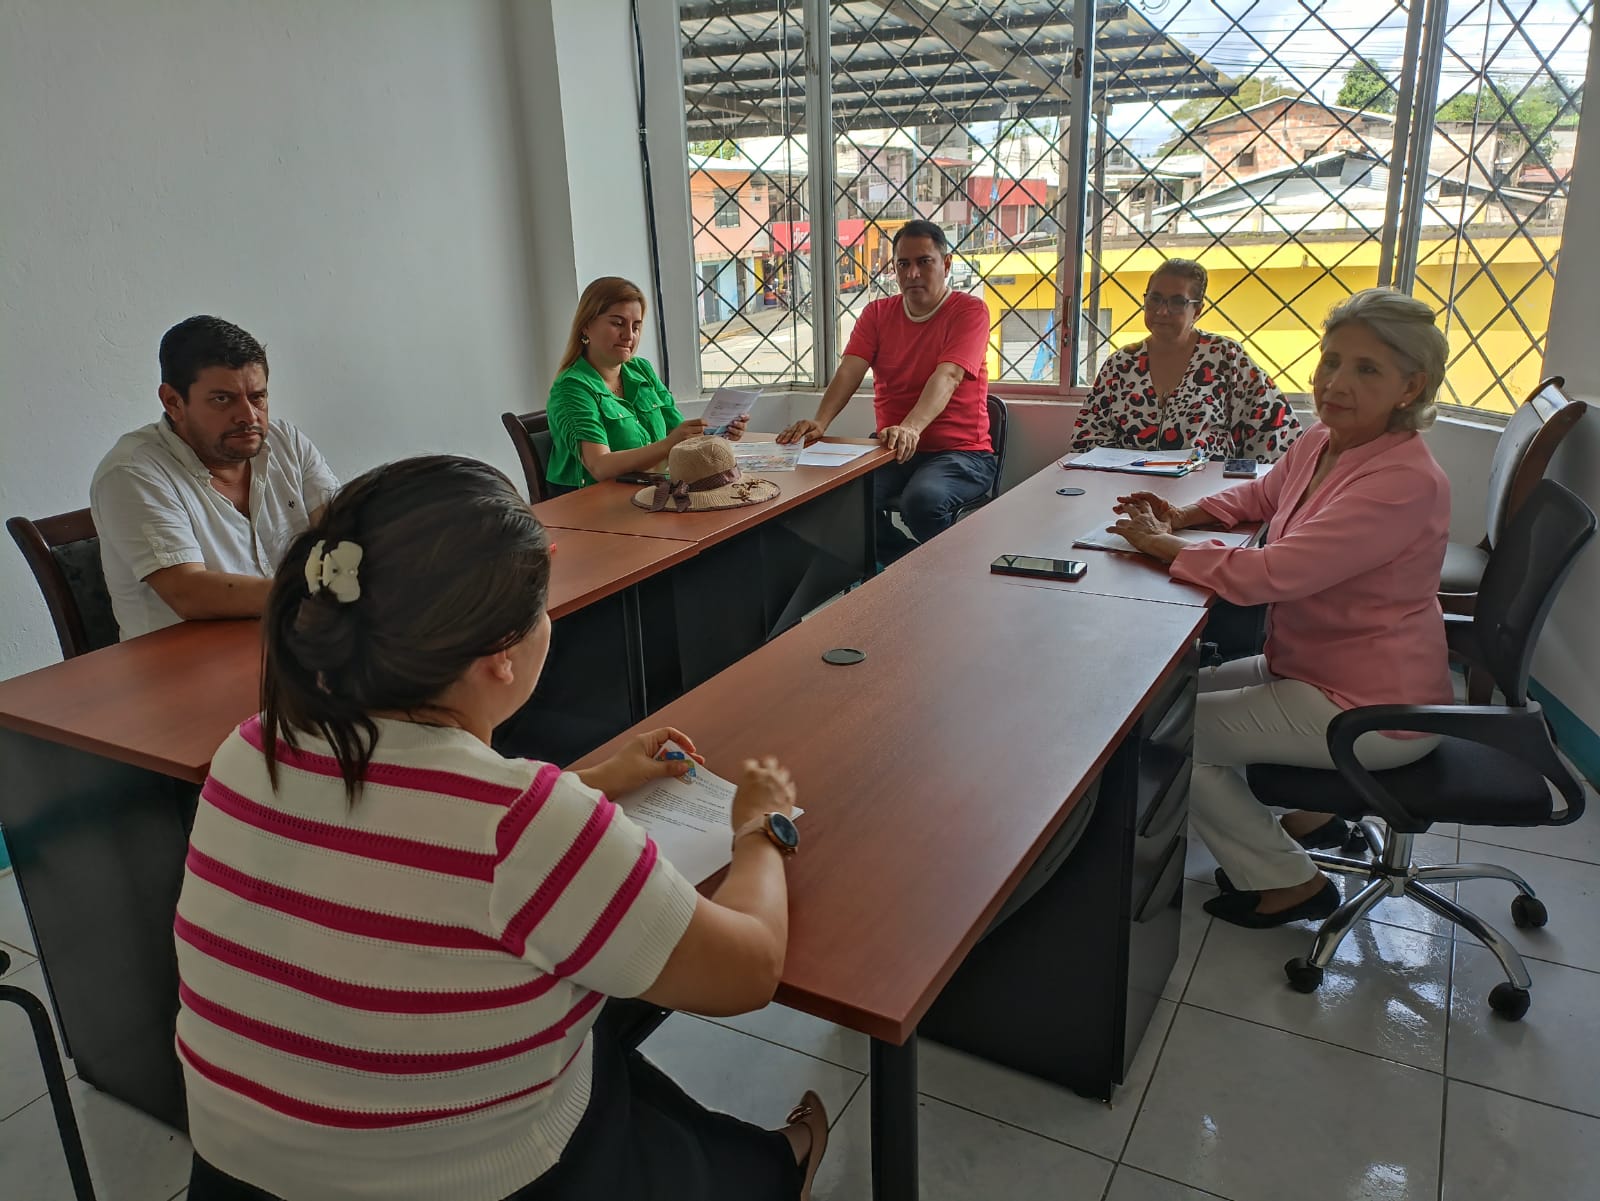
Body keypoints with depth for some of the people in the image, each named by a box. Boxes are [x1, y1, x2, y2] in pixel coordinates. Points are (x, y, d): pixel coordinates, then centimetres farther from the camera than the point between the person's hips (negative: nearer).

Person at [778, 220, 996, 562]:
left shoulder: (969, 311, -4)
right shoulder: (877, 313, 11)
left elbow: (947, 377, -21)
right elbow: (849, 370, -4)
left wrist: (911, 427, -40)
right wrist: (820, 421, -25)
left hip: (960, 452, -4)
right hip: (894, 451, 4)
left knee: (922, 499, -37)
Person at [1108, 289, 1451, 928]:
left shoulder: (1404, 482, -28)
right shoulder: (1321, 441, 0)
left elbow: (1270, 575, -34)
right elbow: (1262, 495, 21)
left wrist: (1163, 544, -20)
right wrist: (1186, 515, 1)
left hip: (1371, 709, -9)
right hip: (1307, 667, 9)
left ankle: (1291, 882, 8)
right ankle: (1310, 815, 25)